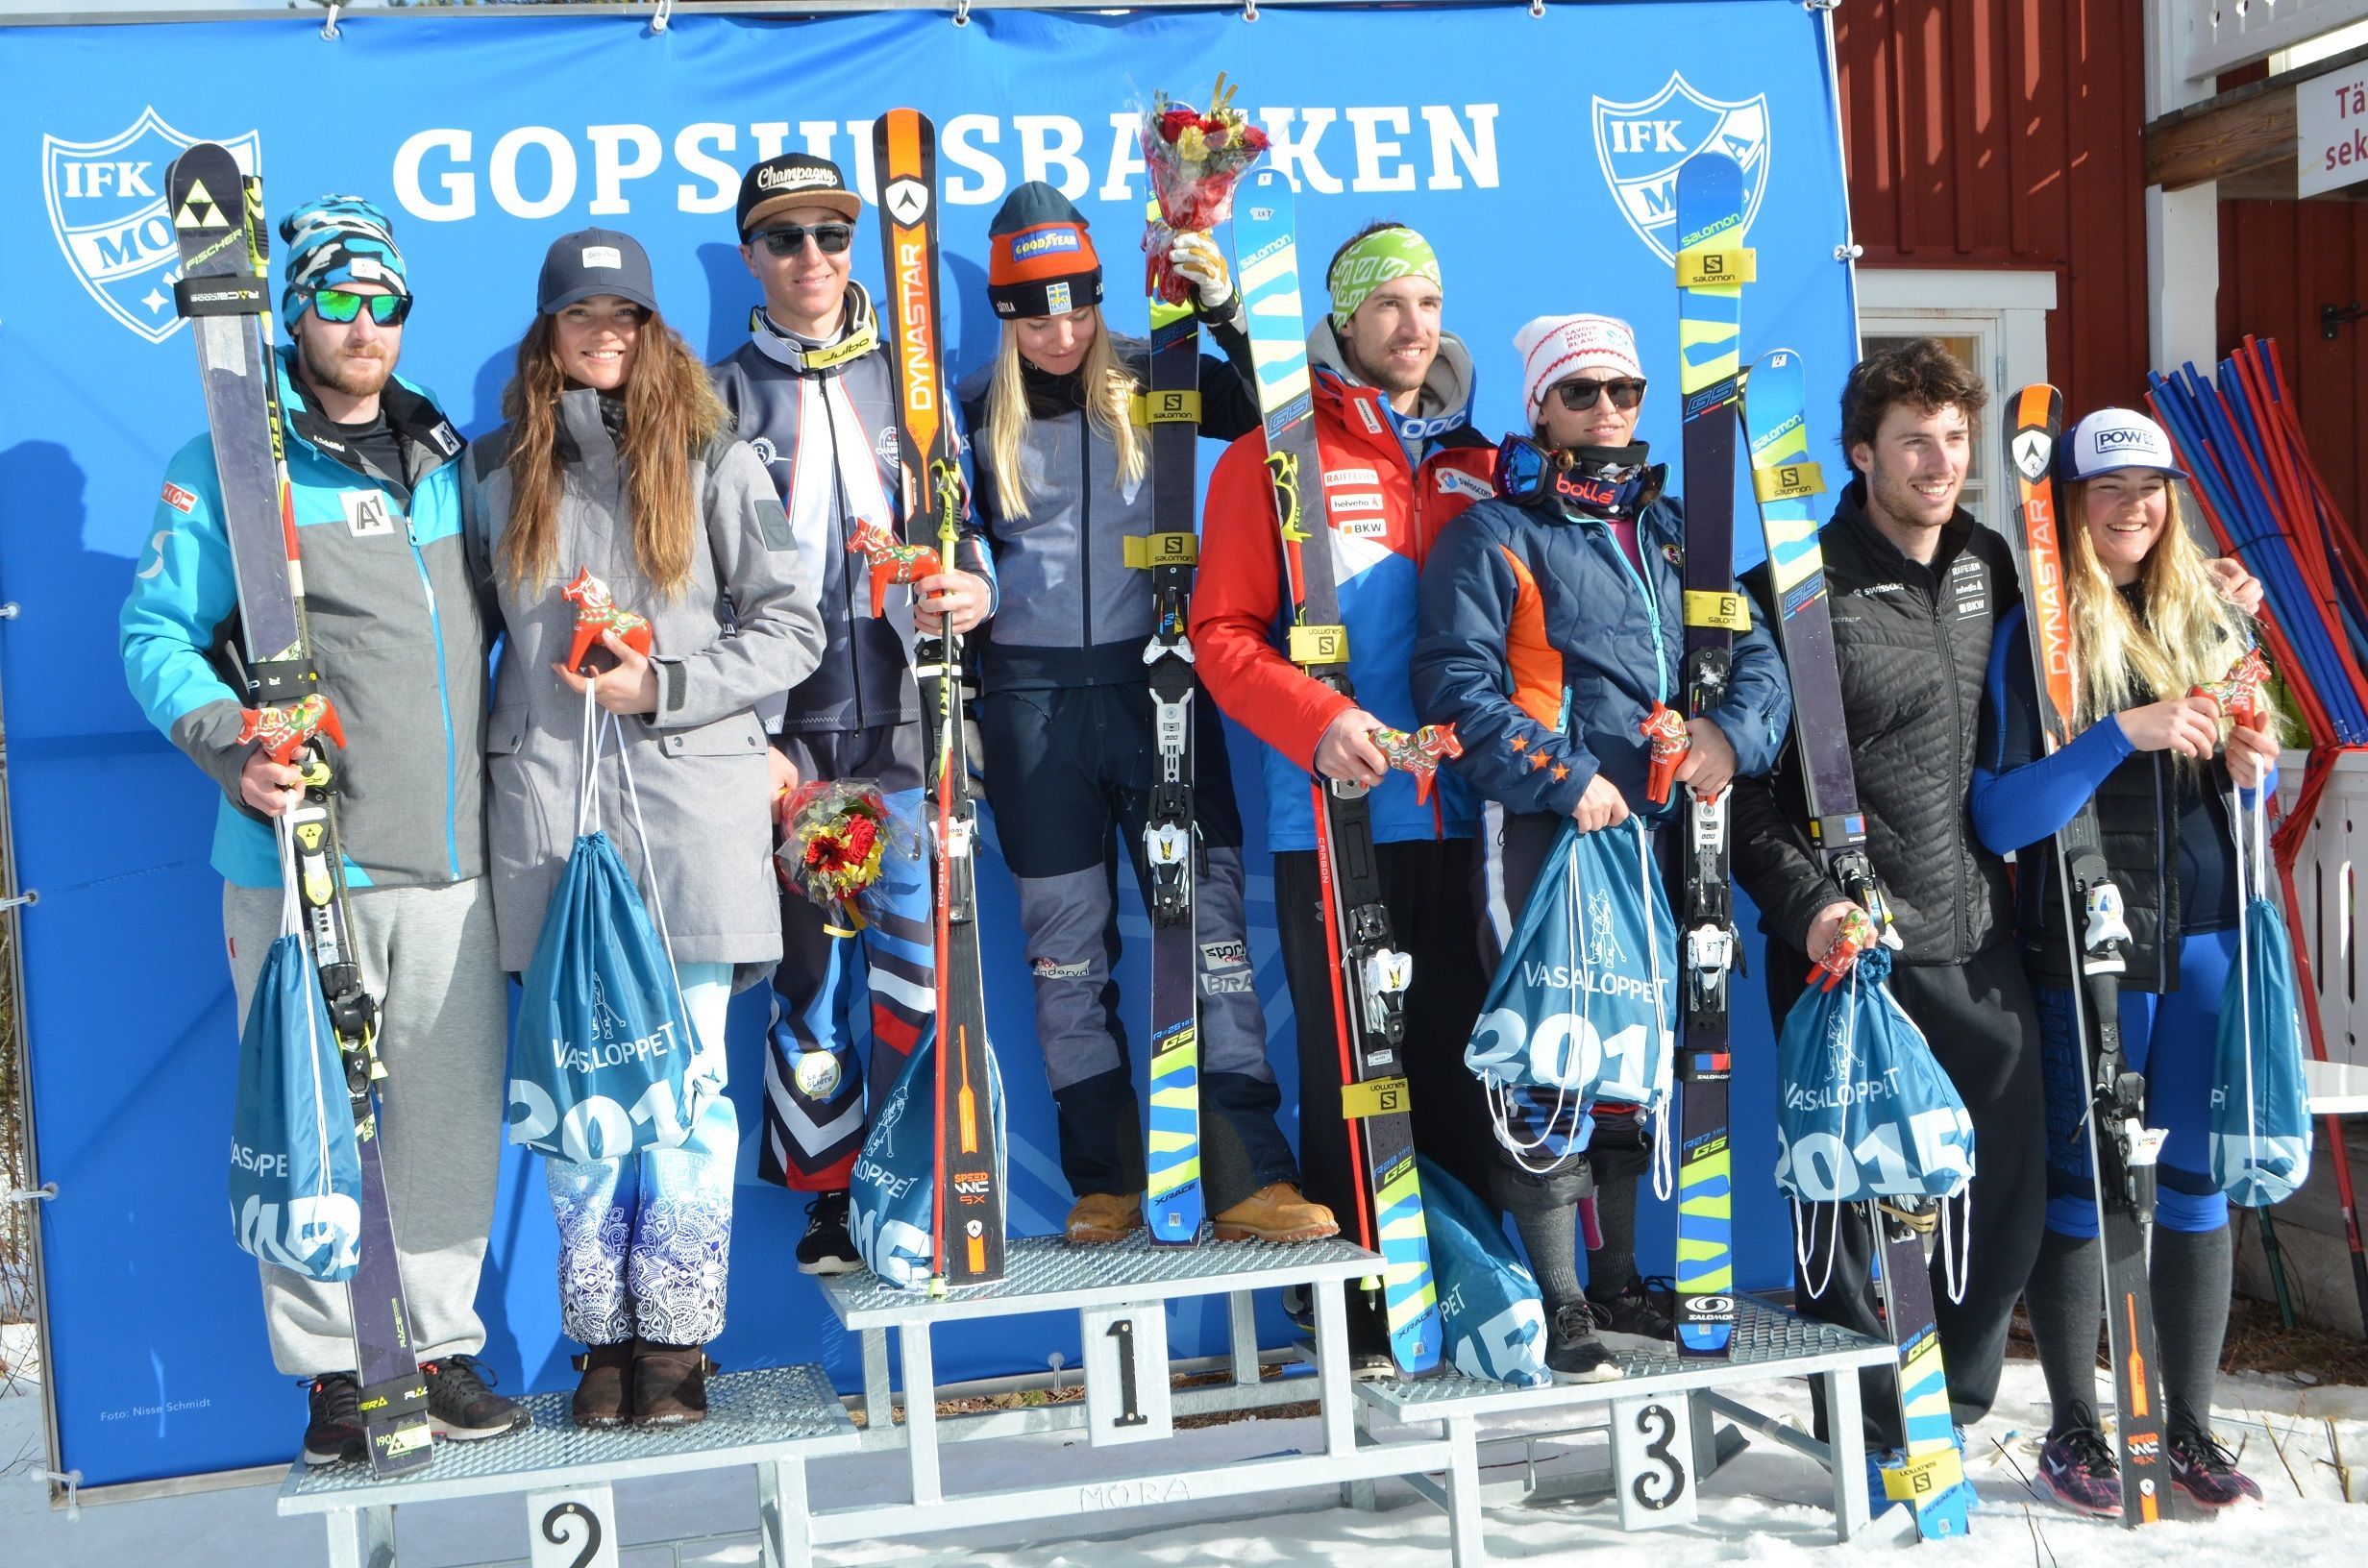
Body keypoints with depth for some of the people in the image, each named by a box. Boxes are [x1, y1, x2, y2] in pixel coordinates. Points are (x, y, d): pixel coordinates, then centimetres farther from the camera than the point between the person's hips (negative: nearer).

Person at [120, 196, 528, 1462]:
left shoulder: (449, 461, 16)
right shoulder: (227, 466, 2)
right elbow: (159, 633, 0)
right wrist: (230, 747, -16)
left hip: (449, 850, 4)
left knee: (452, 1107, 7)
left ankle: (443, 1342, 22)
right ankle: (327, 1367, 16)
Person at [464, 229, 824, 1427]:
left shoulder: (715, 464, 6)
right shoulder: (496, 471, 13)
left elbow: (790, 629, 3)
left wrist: (665, 685, -8)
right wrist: (506, 738, 6)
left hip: (695, 805, -1)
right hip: (549, 812, 2)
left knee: (686, 1078, 0)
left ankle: (676, 1335, 9)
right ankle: (600, 1334, 13)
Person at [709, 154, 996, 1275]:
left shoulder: (909, 379, 13)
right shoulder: (720, 402, 7)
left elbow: (964, 522, 15)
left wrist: (973, 587, -9)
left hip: (909, 720, 1)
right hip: (787, 733, -1)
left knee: (922, 960, -3)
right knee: (808, 966, 3)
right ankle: (827, 1204, 14)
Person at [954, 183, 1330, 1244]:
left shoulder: (1152, 380, 3)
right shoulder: (977, 410, 5)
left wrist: (1225, 310, -17)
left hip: (1153, 677, -1)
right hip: (1031, 695, 1)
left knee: (1210, 923, -5)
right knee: (1068, 955, 5)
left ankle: (1253, 1183, -1)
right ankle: (1104, 1187, 14)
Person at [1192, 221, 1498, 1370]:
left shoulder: (1476, 464, 15)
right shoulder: (1276, 456, 2)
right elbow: (1222, 633, -5)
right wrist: (1316, 719, -19)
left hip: (1459, 813, 4)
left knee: (1462, 1058, 9)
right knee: (1346, 1067, 2)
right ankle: (1355, 1315, 11)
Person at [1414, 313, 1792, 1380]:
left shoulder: (1674, 529, 20)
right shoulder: (1495, 535, 1)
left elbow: (1755, 654, 16)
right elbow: (1458, 688, -10)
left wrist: (1734, 732, -5)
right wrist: (1566, 780, -16)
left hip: (1659, 832, 6)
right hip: (1544, 836, -6)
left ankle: (1627, 1276, 26)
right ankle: (1559, 1306, 1)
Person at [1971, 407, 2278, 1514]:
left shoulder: (2214, 620, 9)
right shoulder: (2031, 634, -6)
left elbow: (2249, 783, 18)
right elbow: (2001, 817, -13)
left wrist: (2249, 768, -4)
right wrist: (2122, 736, -22)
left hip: (2206, 935, 4)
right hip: (2087, 944, -4)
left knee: (2197, 1178, 9)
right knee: (2080, 1182, 4)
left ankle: (2189, 1426, 21)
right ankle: (2072, 1431, 17)